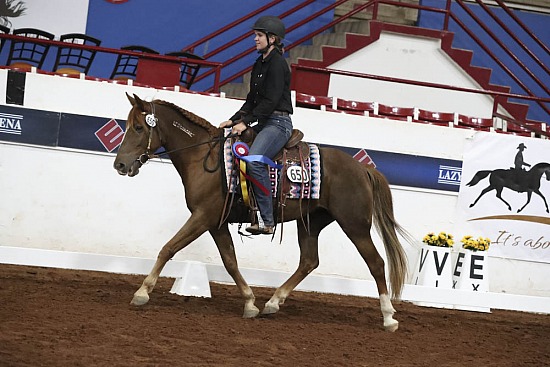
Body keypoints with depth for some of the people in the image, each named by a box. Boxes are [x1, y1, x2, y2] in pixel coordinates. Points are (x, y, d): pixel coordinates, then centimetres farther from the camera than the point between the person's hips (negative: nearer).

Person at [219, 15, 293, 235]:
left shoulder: (277, 64, -11)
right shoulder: (260, 64, 18)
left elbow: (271, 100, -18)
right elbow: (253, 99, 20)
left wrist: (246, 122, -18)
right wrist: (234, 120, 10)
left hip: (278, 123, -11)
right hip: (264, 123, 11)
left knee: (254, 160, -31)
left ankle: (266, 220, -30)